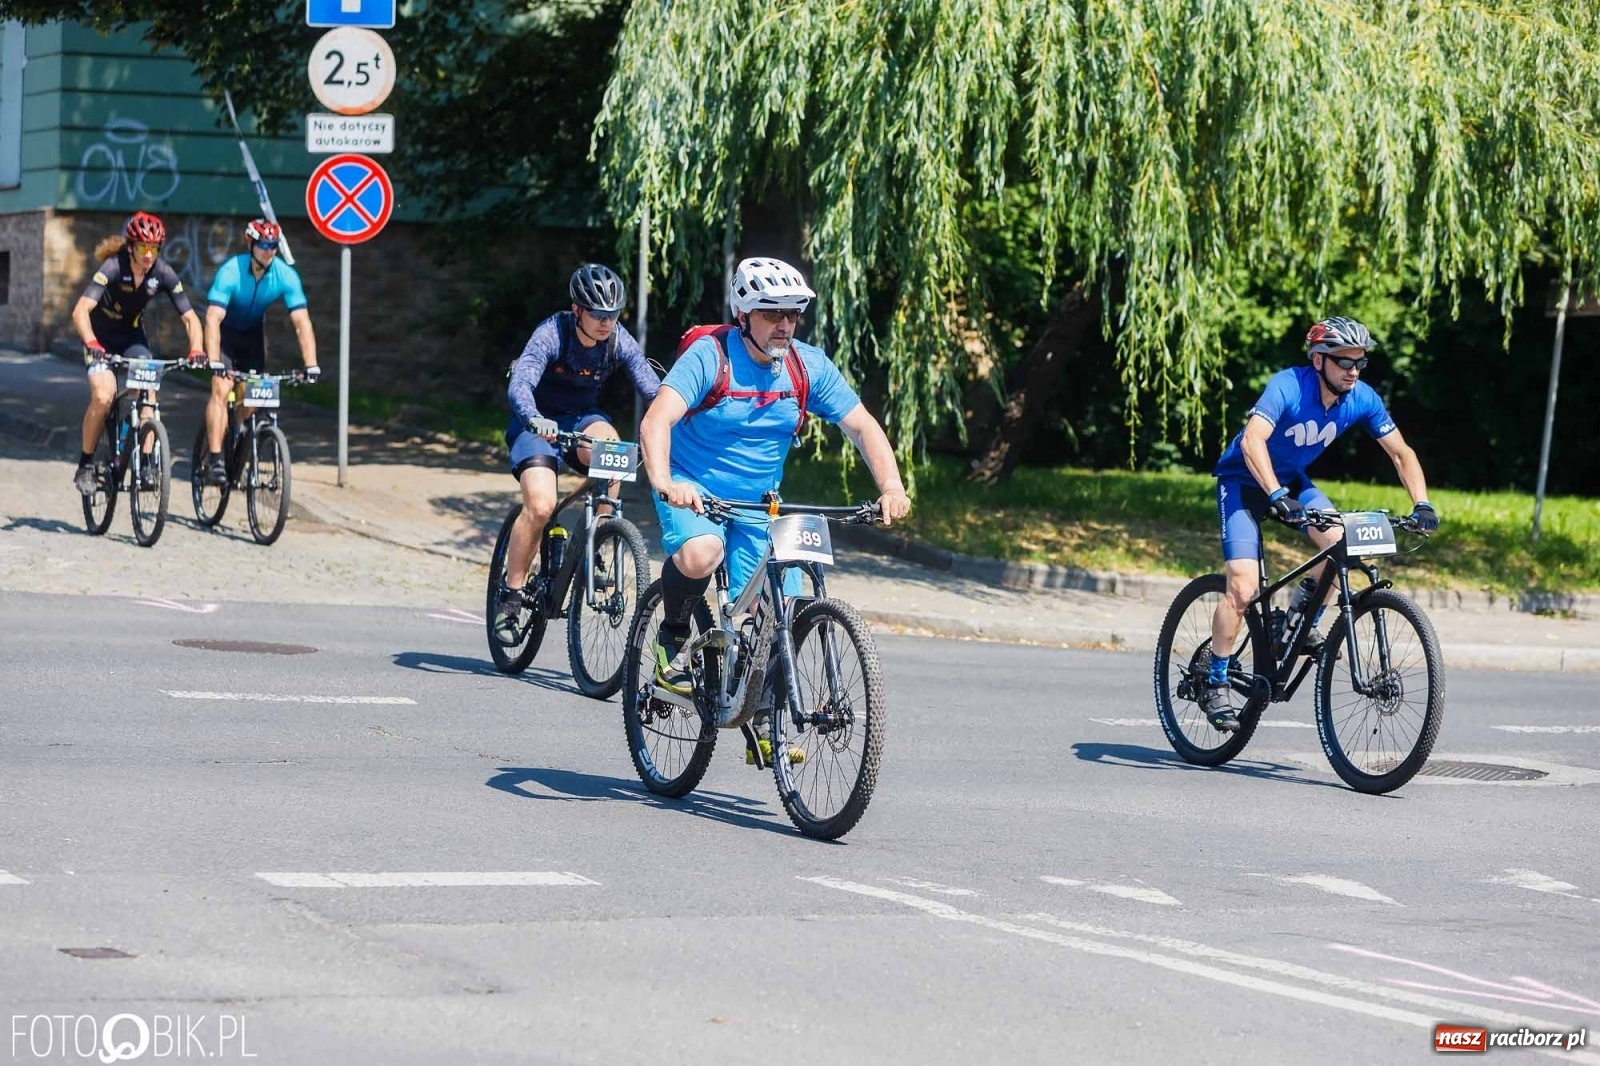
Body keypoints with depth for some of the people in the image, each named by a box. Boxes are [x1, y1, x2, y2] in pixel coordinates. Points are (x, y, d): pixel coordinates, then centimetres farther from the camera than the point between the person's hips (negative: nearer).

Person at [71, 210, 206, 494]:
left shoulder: (163, 273, -18)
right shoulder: (113, 267, -28)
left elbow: (190, 317, -14)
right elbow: (81, 310, -38)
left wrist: (196, 349, -33)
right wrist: (92, 344, -55)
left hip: (133, 336, 3)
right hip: (101, 336, -3)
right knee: (103, 397, -22)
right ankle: (85, 466, -7)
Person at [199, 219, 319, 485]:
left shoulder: (286, 276, -24)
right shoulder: (231, 272, -32)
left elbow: (301, 322, -26)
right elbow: (213, 319, -38)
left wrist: (311, 365, -35)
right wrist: (214, 362, -49)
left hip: (253, 333, 4)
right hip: (225, 331, -3)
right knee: (221, 390, -19)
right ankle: (214, 460, -21)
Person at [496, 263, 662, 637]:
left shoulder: (620, 342, -13)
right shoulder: (552, 334, -24)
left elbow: (654, 390, -19)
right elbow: (519, 385, -36)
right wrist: (536, 420, -57)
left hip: (582, 419, 3)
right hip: (538, 422, -3)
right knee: (540, 505, -24)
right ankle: (510, 596, -6)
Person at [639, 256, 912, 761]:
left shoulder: (810, 367, -5)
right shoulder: (708, 356, -17)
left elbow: (863, 427, -3)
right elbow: (657, 421, -29)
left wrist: (891, 486, -21)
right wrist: (664, 483, -47)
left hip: (758, 506, 4)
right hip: (693, 491, -4)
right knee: (700, 555, -35)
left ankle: (761, 724, 14)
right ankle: (672, 637, -6)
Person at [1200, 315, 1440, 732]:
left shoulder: (1361, 398, -14)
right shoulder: (1288, 386, -30)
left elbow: (1401, 452, -7)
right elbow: (1253, 440, -43)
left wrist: (1422, 504, -22)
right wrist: (1277, 497, -55)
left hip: (1291, 480, 5)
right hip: (1243, 481, -5)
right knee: (1244, 588, -18)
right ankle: (1215, 684, -3)